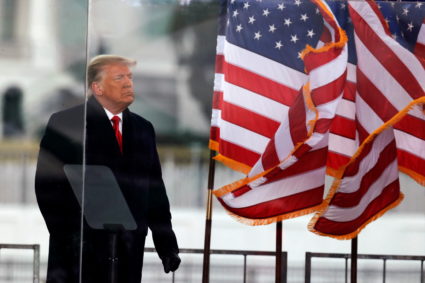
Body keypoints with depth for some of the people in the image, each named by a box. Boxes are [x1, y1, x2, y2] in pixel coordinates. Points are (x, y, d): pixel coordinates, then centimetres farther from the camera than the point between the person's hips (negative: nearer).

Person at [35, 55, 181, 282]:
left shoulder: (142, 129, 16)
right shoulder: (65, 124, 0)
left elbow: (155, 191, 16)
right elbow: (47, 185, -5)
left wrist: (166, 244, 11)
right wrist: (64, 236, -13)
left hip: (128, 249, 4)